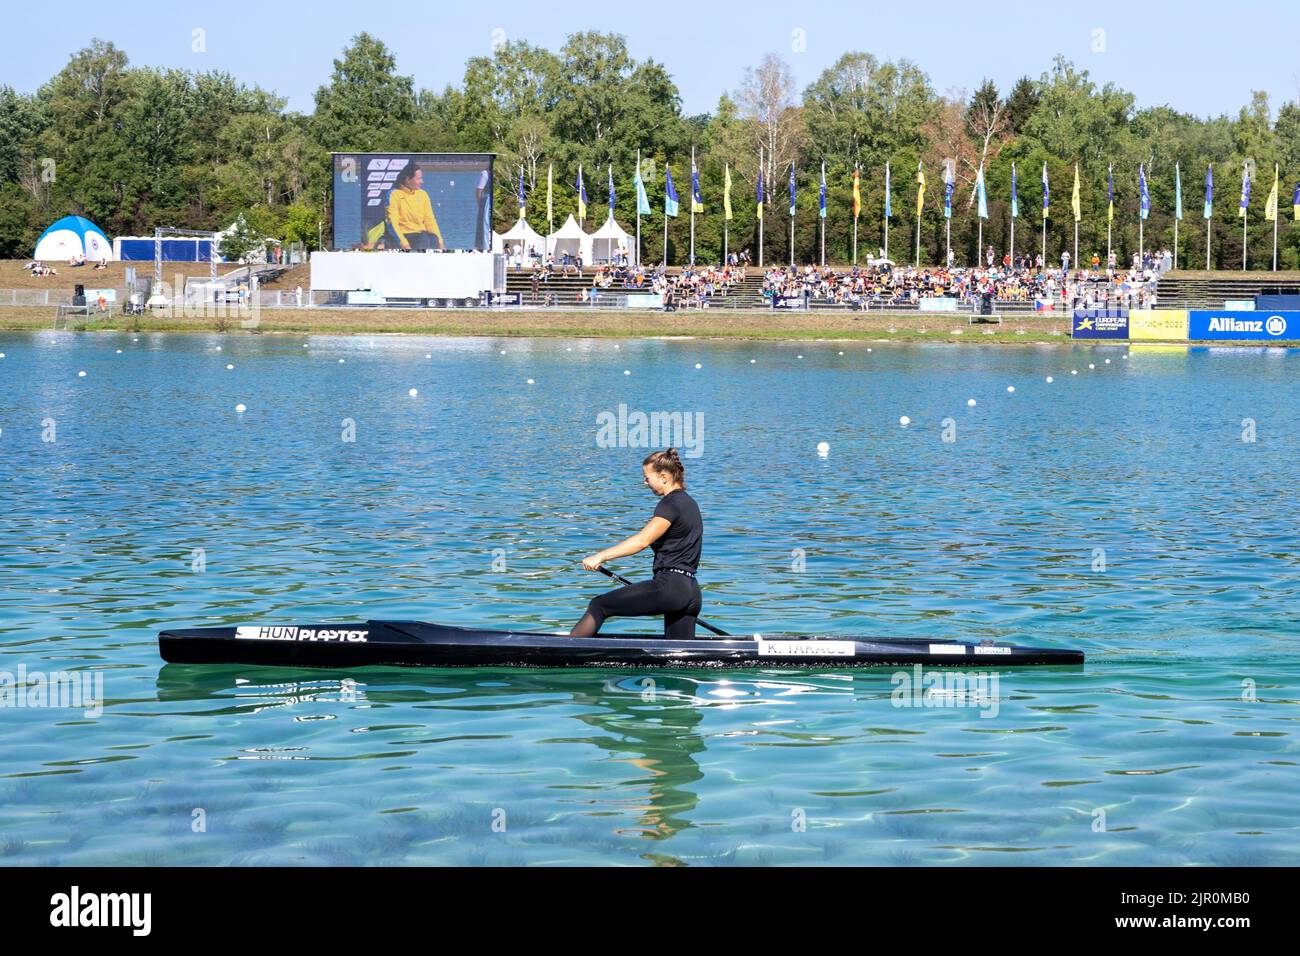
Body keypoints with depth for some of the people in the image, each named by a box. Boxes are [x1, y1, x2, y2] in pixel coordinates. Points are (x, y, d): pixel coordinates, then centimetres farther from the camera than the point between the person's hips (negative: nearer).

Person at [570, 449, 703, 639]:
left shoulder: (671, 504, -9)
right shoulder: (689, 503, 21)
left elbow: (643, 540, -21)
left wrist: (600, 556, -25)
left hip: (669, 586, -10)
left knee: (599, 606, -5)